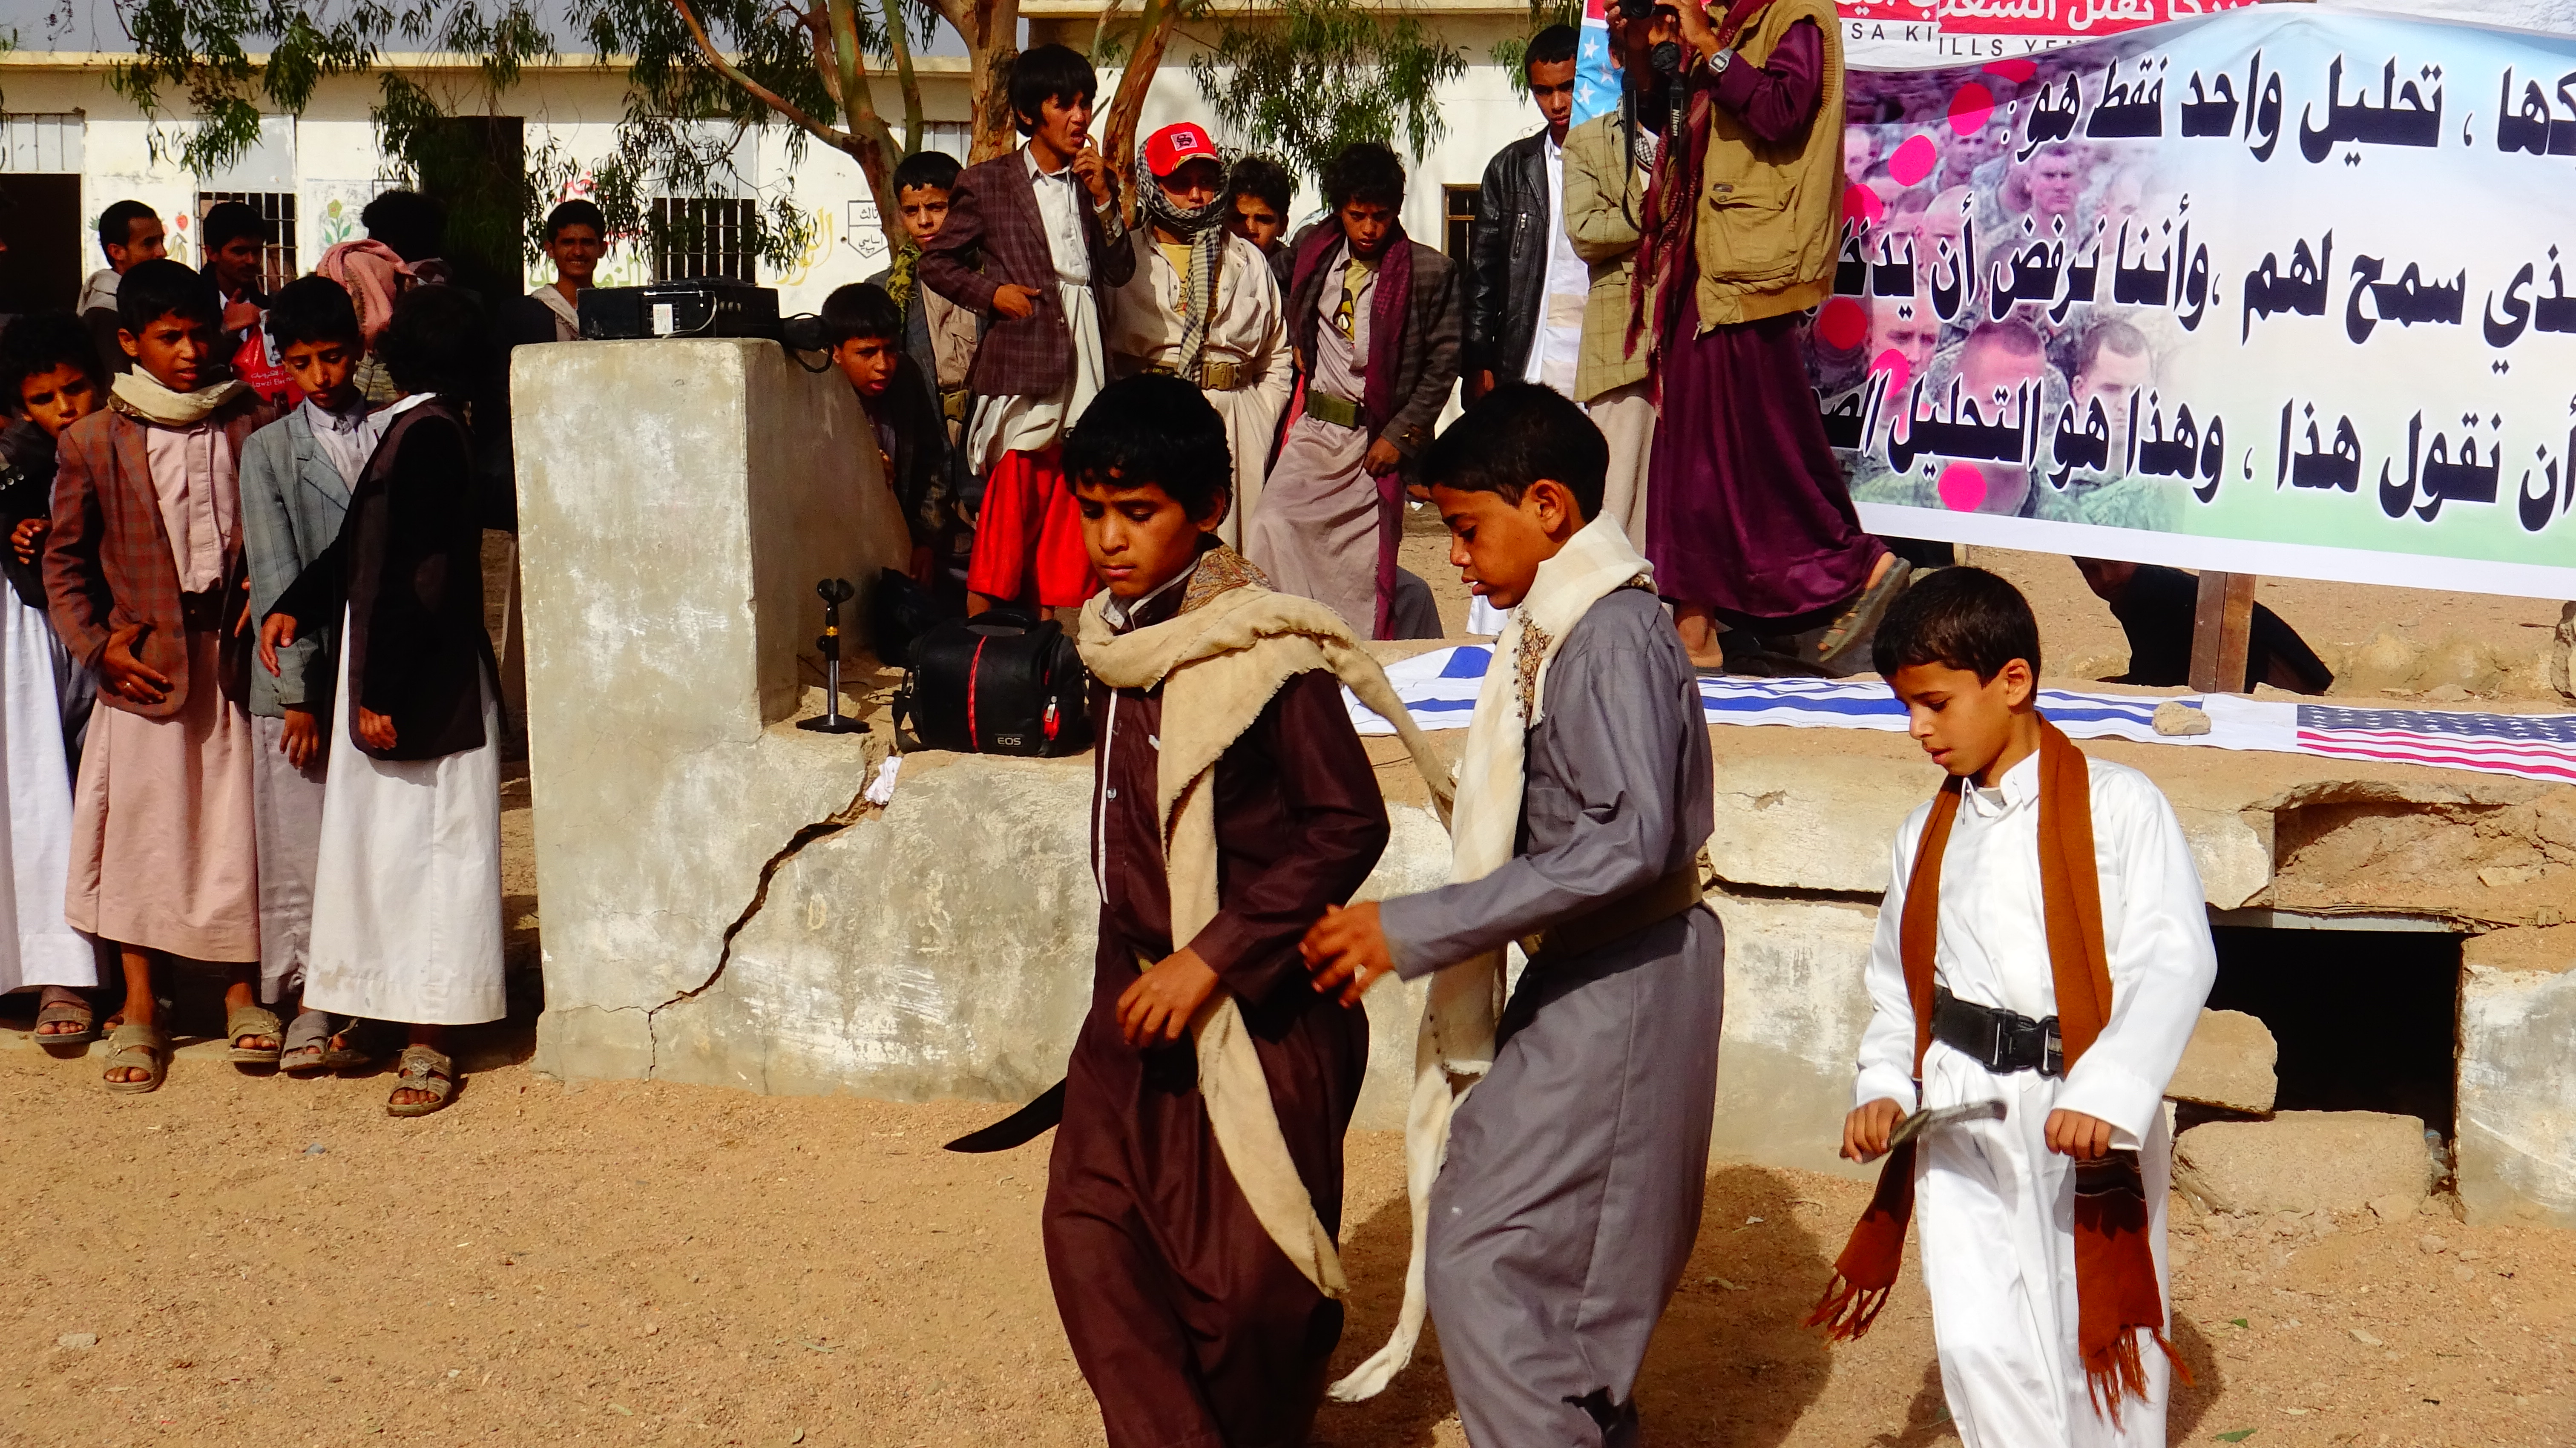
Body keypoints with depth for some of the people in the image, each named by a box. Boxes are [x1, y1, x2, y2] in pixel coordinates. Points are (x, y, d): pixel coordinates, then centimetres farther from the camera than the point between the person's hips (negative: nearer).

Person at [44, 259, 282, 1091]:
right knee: (140, 825, 2)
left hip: (234, 652, 1)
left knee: (237, 821, 3)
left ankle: (240, 989, 17)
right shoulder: (95, 443, 3)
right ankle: (138, 1008, 11)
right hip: (144, 662, 0)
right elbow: (65, 560, 7)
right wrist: (99, 646, -4)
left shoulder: (254, 428, 4)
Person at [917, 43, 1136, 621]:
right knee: (1011, 498, -8)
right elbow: (936, 262, 8)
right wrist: (991, 292, -7)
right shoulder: (987, 184, 3)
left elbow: (1121, 272, 7)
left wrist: (1102, 198, -4)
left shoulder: (1095, 182, 15)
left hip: (1086, 363, 4)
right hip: (1023, 365, -4)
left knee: (1072, 514, 5)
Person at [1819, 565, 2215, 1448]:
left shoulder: (2118, 808, -5)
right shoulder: (1925, 837, 13)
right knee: (1979, 1345, -7)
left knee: (2105, 1344, 6)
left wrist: (2107, 1095, -25)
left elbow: (2175, 961, -14)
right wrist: (1885, 1088, 0)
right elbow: (1897, 986, 18)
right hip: (1963, 1120, 4)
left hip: (2094, 1124, -4)